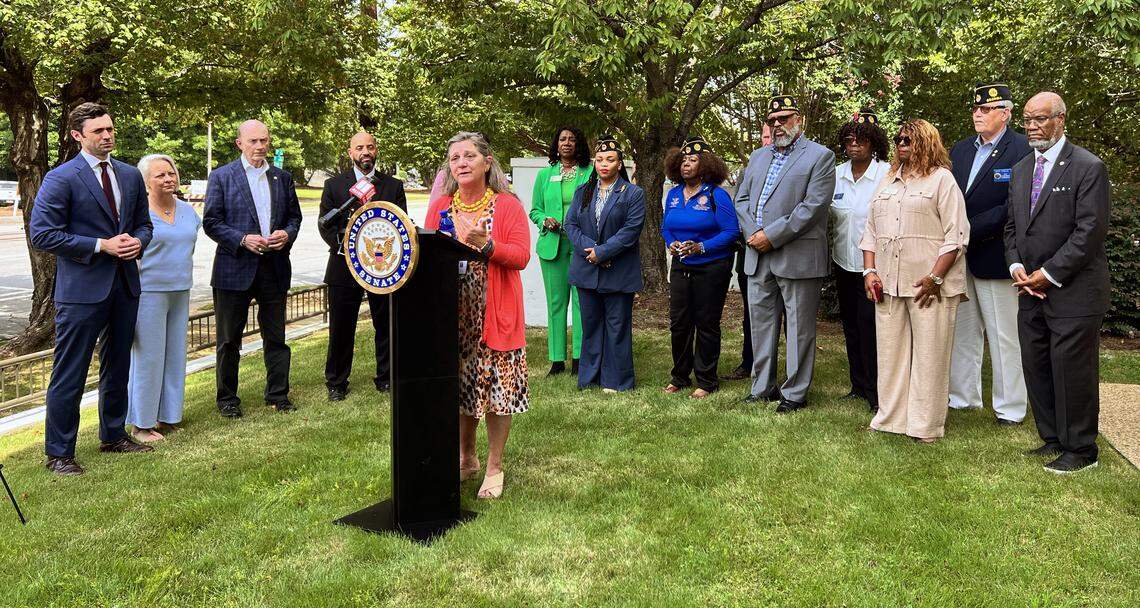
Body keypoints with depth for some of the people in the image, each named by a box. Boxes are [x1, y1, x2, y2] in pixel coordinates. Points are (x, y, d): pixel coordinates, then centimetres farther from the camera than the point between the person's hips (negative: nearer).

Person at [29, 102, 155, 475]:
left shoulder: (130, 176, 10)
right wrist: (101, 245, -18)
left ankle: (113, 436, 33)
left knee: (117, 367, 18)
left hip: (125, 285, 6)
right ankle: (58, 453, 12)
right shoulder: (60, 179, -9)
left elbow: (143, 222, 18)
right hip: (82, 289, -6)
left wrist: (138, 241, -5)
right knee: (69, 374, 0)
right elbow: (41, 234, -14)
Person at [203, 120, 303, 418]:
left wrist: (288, 234, -6)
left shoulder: (283, 177, 10)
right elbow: (211, 222, -3)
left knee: (276, 336, 9)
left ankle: (278, 394, 21)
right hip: (235, 267, -3)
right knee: (229, 339, 7)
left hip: (275, 268, 3)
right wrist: (243, 240, -16)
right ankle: (227, 398, 19)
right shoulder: (221, 177, 0)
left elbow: (294, 215, 15)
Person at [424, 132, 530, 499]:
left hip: (494, 315, -3)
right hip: (452, 314, 3)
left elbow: (522, 257, -10)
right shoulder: (439, 207, 8)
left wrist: (485, 244, -22)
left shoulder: (507, 206, -3)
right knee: (459, 387, 11)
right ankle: (466, 458, 31)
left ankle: (495, 468, 17)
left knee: (497, 388, 1)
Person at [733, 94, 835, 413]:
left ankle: (795, 393, 11)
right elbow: (742, 199, 14)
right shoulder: (758, 157, 18)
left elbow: (812, 206, -12)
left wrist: (772, 236, -15)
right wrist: (752, 233, -4)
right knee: (761, 322, 12)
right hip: (758, 256, 6)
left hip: (797, 256, -6)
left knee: (799, 327, 1)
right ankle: (762, 387, 23)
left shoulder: (820, 156, -2)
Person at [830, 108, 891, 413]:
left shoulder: (887, 174, -10)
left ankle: (876, 392, 5)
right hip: (844, 262, 6)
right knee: (851, 325, 13)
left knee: (870, 326, -6)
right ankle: (858, 385, 25)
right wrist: (829, 248, 11)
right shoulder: (836, 174, 6)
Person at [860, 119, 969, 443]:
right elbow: (870, 231, 17)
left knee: (929, 355, -1)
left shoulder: (942, 179, 1)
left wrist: (935, 277, -15)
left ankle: (926, 426, 7)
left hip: (929, 285, -5)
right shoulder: (887, 182, 19)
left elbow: (956, 236, -6)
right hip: (888, 284, 6)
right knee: (890, 353, 8)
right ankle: (890, 418, 18)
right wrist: (869, 271, 4)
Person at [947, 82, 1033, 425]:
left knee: (1005, 337, 4)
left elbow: (1014, 208, -17)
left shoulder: (1022, 150, -9)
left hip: (995, 257, -6)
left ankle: (1010, 408, 15)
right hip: (959, 255, 6)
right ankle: (962, 397, 27)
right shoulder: (960, 150, 12)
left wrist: (969, 231, -19)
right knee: (962, 332, 15)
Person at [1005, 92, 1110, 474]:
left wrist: (1048, 274, -15)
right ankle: (1053, 439, 26)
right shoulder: (1021, 170, 13)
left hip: (1073, 293, -7)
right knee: (1036, 368, 12)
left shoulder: (1088, 168, -9)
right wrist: (1017, 266, 0)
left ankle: (1080, 450, 14)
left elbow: (1090, 231, -15)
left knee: (1073, 371, 0)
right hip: (1032, 291, 7)